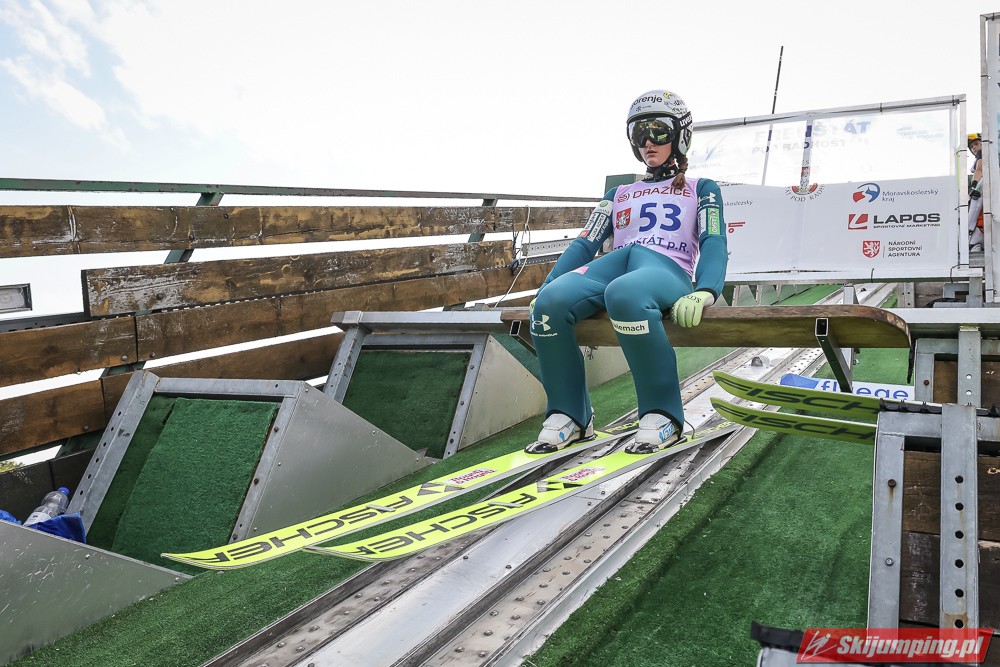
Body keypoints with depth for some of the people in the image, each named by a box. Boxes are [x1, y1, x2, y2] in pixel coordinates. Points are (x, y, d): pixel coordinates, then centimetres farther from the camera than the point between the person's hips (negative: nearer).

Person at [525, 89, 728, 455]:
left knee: (624, 294, -42)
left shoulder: (701, 189, 24)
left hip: (668, 270, -3)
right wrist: (545, 286, 2)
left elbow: (713, 243, 6)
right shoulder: (619, 195, 33)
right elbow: (586, 244, 21)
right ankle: (568, 415, -18)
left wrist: (704, 292, -18)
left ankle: (662, 416, -29)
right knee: (551, 301, -31)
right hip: (615, 263, 4)